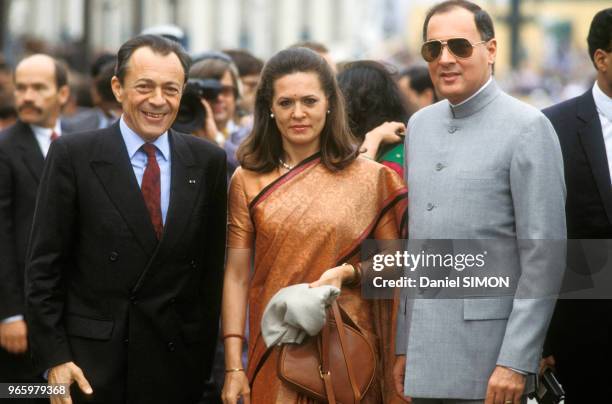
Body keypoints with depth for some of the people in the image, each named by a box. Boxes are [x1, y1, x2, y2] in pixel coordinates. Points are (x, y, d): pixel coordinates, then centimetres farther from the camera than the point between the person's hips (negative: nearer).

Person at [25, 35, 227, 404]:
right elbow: (44, 266, -3)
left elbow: (213, 265, 7)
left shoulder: (208, 161, 4)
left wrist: (205, 353, 4)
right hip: (92, 360, -2)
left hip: (176, 363, 2)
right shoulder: (73, 155, -3)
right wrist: (53, 357, -8)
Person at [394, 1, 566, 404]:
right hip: (425, 355, 6)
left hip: (485, 355, -6)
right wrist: (403, 346, 14)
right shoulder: (420, 125, 13)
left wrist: (516, 362, -15)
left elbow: (545, 255, -10)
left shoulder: (527, 128, -7)